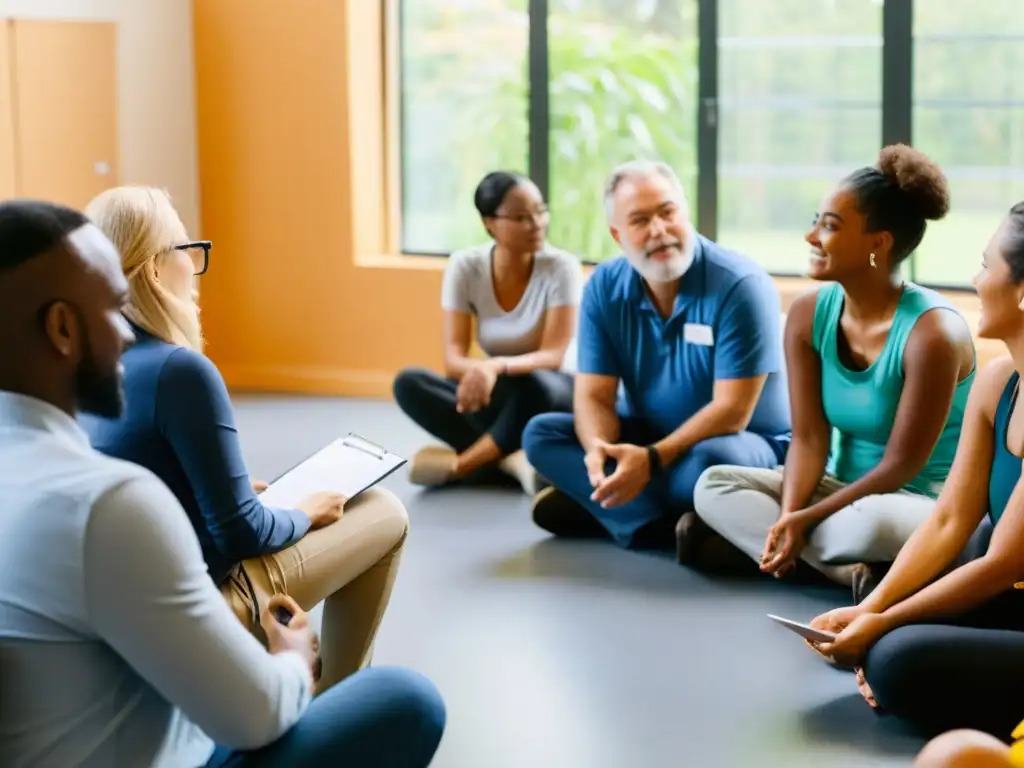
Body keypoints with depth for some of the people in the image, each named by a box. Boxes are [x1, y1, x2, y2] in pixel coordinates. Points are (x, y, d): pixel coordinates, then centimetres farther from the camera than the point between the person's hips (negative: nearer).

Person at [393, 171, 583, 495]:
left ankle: (462, 464, -25)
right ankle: (510, 456, -32)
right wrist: (478, 371, -40)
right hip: (499, 396, 3)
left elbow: (553, 357, -23)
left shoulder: (561, 267, -17)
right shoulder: (464, 267, -10)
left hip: (554, 394, -3)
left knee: (534, 384, -39)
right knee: (409, 383, -22)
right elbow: (453, 357, -15)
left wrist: (497, 367, -43)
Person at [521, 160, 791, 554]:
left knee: (713, 462, -39)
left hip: (745, 444, -5)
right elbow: (594, 396, -9)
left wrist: (652, 460, -34)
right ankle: (674, 527, -24)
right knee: (541, 434, -13)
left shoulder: (740, 286, -21)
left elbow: (731, 412, -24)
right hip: (648, 438, 6)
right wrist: (598, 448, -32)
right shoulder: (604, 287, -6)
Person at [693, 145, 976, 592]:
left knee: (871, 524, -41)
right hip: (846, 494, 7)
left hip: (932, 507, -7)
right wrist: (787, 517, -24)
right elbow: (809, 438, -6)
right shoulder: (808, 315, -3)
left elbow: (902, 465, -20)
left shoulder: (932, 333, -22)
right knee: (713, 485, -12)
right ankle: (852, 570, -25)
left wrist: (803, 520, -21)